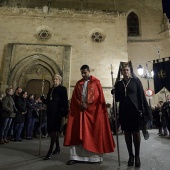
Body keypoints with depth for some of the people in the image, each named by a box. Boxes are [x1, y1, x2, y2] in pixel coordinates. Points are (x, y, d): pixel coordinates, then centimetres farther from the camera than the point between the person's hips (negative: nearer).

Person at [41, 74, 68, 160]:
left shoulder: (62, 89, -2)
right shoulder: (51, 89, 17)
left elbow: (65, 101, -9)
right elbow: (48, 101, 18)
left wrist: (65, 111, -15)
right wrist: (43, 99, -1)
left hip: (57, 112, -7)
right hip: (50, 112, 7)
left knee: (54, 130, -7)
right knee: (52, 130, 14)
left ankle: (50, 151, -3)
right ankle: (57, 147, 30)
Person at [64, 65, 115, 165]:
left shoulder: (96, 82, 2)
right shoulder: (79, 83, 13)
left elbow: (100, 97, -5)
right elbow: (74, 97, 9)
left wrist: (88, 106, -10)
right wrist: (81, 104, -9)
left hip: (93, 111, -3)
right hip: (80, 110, 4)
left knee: (93, 133, 3)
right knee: (77, 133, 2)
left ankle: (95, 156, 14)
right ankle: (76, 156, 9)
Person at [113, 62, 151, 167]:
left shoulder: (136, 80, 2)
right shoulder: (118, 83, 8)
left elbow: (142, 95, -2)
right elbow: (117, 99, 8)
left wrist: (146, 110, -6)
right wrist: (115, 93, -12)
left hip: (135, 110, -2)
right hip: (124, 111, 2)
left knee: (136, 133, 3)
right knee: (127, 133, 8)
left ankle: (137, 156, 18)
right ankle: (130, 155, 21)